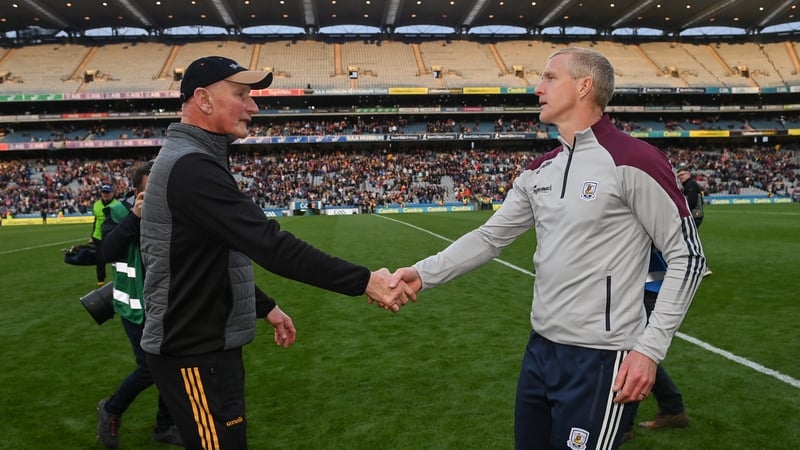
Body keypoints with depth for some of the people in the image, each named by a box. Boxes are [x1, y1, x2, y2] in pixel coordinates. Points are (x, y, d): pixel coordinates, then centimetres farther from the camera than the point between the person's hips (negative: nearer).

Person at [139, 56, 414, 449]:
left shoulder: (187, 162, 13)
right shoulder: (192, 167, -21)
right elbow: (271, 246, -29)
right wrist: (364, 281, -28)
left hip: (204, 343, 10)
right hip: (195, 352, -10)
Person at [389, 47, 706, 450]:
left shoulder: (631, 160, -14)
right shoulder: (539, 170, 9)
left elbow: (686, 257, -11)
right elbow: (491, 237, 11)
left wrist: (650, 347, -15)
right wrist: (424, 272, 0)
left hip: (598, 359, -7)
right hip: (540, 349, 8)